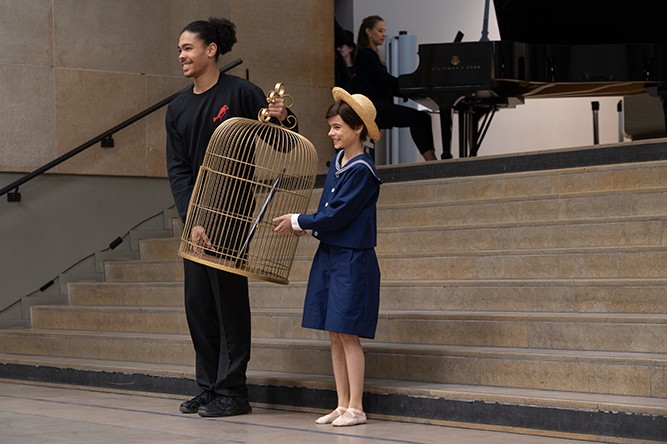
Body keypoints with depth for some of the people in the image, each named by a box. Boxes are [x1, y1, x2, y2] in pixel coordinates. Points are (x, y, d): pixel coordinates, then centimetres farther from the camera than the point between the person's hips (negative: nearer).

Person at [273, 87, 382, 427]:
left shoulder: (362, 170, -14)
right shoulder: (338, 160, 11)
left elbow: (337, 215, -16)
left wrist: (298, 222, -6)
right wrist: (308, 226, 4)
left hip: (353, 259, -8)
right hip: (328, 254, 8)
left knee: (348, 334, -6)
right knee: (335, 334, 9)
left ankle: (355, 408, 1)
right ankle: (342, 405, 15)